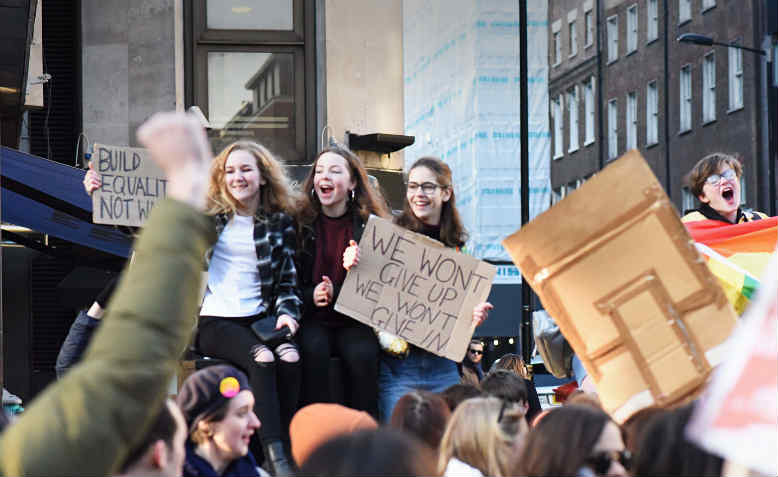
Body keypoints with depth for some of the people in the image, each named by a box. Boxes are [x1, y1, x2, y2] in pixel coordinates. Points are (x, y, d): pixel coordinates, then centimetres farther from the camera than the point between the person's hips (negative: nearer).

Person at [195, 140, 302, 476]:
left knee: (290, 357, -30)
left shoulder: (280, 222, 12)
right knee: (262, 359, -31)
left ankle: (287, 446, -26)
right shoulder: (209, 216, 8)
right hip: (214, 321, -2)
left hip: (260, 318, 3)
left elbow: (288, 279, 15)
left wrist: (287, 312, -5)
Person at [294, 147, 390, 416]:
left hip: (355, 321, 0)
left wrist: (335, 293, -14)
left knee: (362, 354, -31)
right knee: (314, 350, -32)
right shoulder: (300, 222, 6)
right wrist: (311, 296, -13)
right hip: (312, 320, 0)